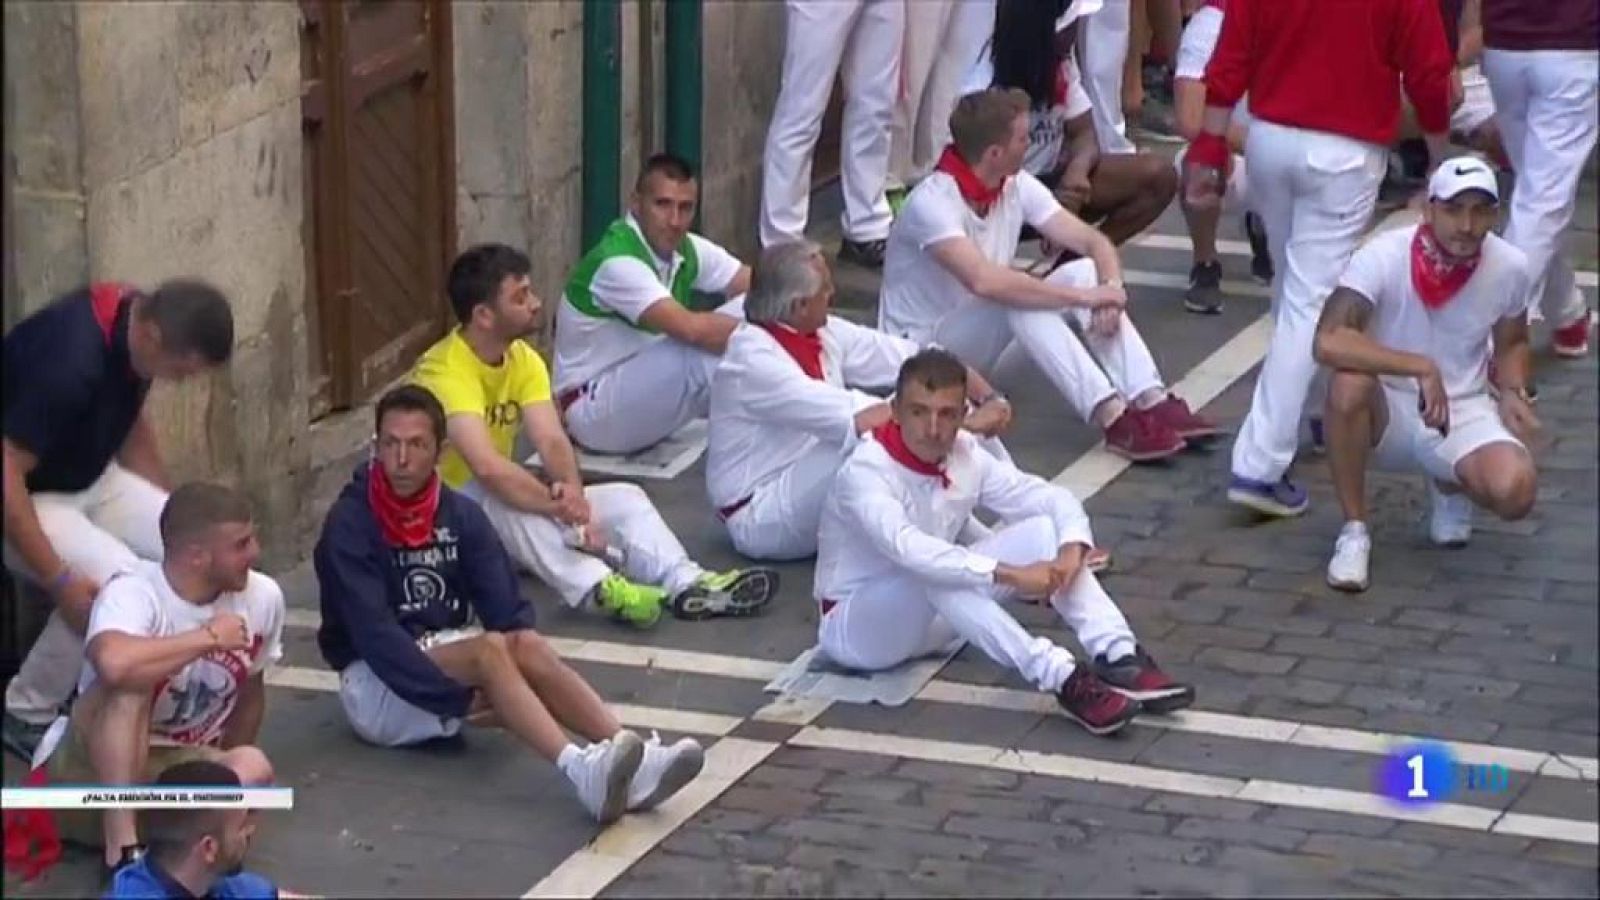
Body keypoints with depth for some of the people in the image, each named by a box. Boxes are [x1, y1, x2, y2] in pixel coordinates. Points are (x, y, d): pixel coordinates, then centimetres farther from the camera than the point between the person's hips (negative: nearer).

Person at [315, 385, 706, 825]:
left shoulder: (461, 516, 5)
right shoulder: (349, 524, -12)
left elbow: (507, 607, -2)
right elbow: (374, 634, -21)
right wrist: (458, 699, -27)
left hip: (451, 659, 5)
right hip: (378, 682, -5)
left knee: (526, 645, -27)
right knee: (491, 649, -32)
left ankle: (630, 758, -45)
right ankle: (580, 770, -54)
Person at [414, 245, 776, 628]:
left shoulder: (523, 359, 0)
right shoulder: (446, 370, -25)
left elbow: (552, 441, -12)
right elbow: (487, 467, -37)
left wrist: (572, 494, -33)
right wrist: (566, 508, -33)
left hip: (498, 504, 8)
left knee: (623, 496, -6)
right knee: (501, 500, -39)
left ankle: (687, 584, -31)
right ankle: (598, 589, -55)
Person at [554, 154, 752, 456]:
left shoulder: (686, 250, -1)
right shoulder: (617, 261, -27)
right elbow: (690, 329, -37)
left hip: (643, 393, 8)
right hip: (593, 409, -8)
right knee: (701, 347, -31)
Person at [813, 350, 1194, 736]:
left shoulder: (965, 456, -6)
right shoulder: (864, 472, -26)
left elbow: (1054, 499, -4)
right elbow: (908, 549, -43)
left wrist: (1072, 550, -26)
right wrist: (1010, 575, -47)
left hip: (930, 617, 7)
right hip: (855, 629, -7)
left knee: (1042, 530, -11)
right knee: (930, 574, -39)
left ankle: (1119, 659, -26)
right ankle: (1060, 678, -41)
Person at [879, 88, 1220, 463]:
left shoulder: (1016, 186, -1)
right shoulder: (932, 202, -25)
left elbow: (1093, 241, -1)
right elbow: (983, 280, -39)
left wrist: (1111, 290, -24)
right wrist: (1082, 297, -35)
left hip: (982, 346, 8)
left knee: (1085, 272, -12)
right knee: (1016, 300, -34)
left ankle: (1153, 404, -25)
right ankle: (1114, 419, -40)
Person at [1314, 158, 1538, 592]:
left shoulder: (1509, 267, -8)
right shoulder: (1384, 257, -21)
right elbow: (1328, 342, -36)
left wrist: (1513, 391, -8)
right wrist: (1421, 368, -38)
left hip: (1463, 413, 2)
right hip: (1388, 412, -2)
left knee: (1514, 491, -28)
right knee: (1349, 385, -38)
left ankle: (1450, 486, 13)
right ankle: (1354, 531, -15)